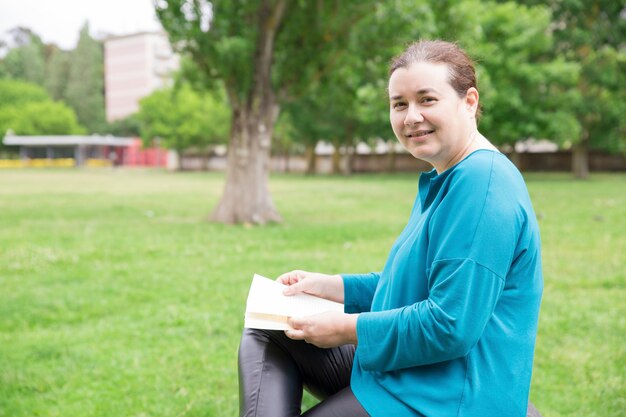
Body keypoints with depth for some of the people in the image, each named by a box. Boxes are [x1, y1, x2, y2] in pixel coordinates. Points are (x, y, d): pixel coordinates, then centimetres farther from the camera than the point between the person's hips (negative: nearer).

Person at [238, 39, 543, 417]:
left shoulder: (483, 183, -22)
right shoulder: (442, 180, 12)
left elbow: (451, 325, -27)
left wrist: (348, 329, -16)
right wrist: (330, 287, 9)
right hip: (401, 370, 11)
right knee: (265, 335, 10)